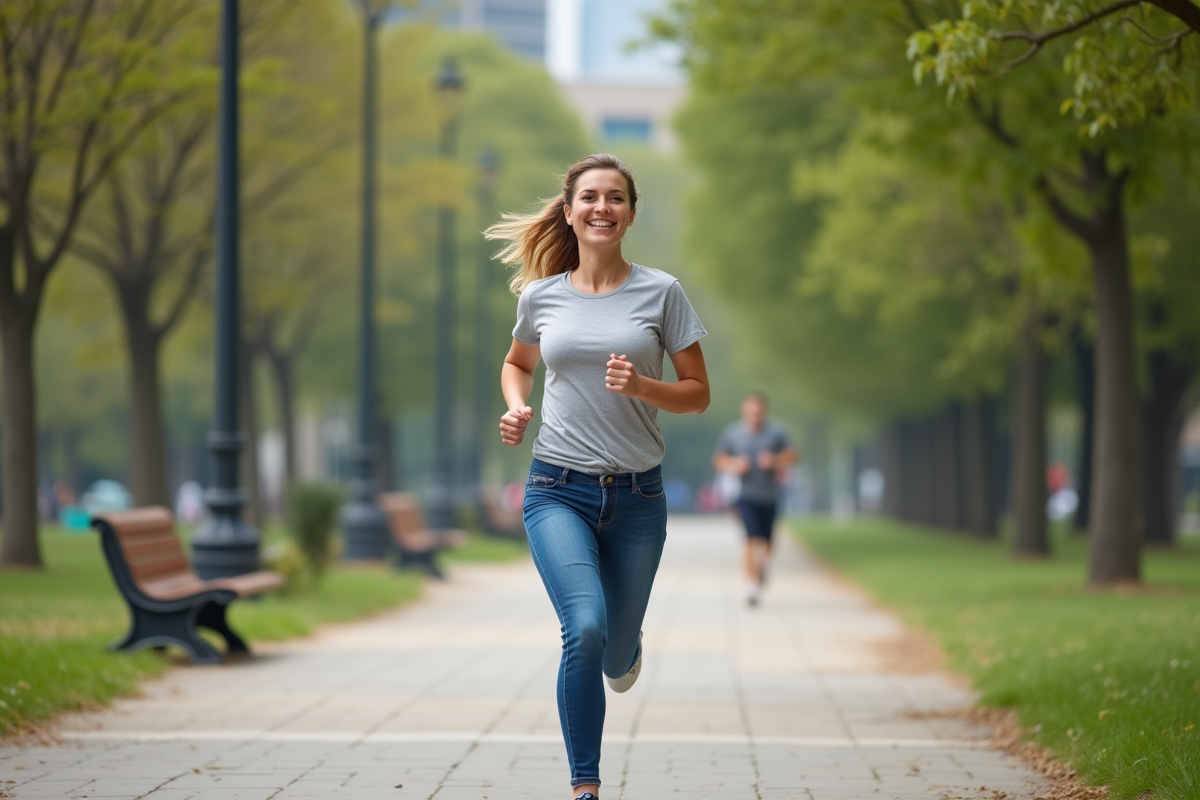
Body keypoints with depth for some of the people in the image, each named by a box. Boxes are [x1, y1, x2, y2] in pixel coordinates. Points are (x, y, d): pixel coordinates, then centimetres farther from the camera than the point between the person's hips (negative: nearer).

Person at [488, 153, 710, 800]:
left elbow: (698, 394, 3)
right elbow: (518, 363, 23)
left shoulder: (661, 293, -1)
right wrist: (516, 408, 2)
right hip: (558, 489, -1)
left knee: (616, 653, 9)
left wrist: (641, 386, -16)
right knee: (585, 628, -22)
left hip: (636, 496, 1)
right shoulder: (541, 296, 3)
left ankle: (625, 650, 49)